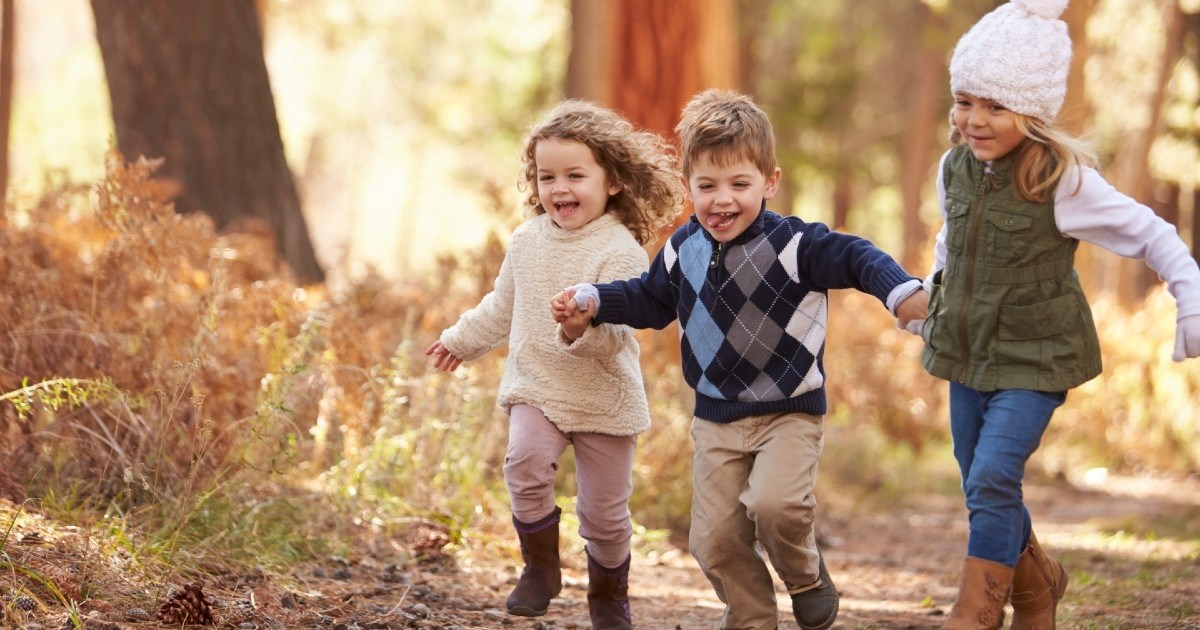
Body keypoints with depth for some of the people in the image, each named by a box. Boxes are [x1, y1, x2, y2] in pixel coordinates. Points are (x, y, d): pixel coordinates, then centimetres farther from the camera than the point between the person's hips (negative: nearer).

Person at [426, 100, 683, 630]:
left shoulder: (620, 252, -15)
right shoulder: (528, 240, 3)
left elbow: (614, 336, -24)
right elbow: (502, 307, 22)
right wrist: (461, 341, 32)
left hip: (605, 397, -3)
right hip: (536, 390, 3)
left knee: (605, 510, 5)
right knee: (526, 465, -25)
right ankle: (540, 567, -4)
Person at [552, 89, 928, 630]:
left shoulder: (793, 244, -16)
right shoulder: (684, 249, 2)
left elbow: (856, 258, -24)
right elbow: (651, 297, 20)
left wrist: (903, 294, -43)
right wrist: (590, 303, 8)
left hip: (789, 410, -5)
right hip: (716, 418, 5)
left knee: (773, 504, -27)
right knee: (715, 541, 4)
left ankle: (806, 577, 4)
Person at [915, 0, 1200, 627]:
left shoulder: (1063, 181, -20)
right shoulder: (955, 168, -4)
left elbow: (1149, 234, -12)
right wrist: (927, 291, 17)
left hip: (1034, 359, -6)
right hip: (966, 350, 6)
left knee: (992, 478, -18)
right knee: (980, 486, 14)